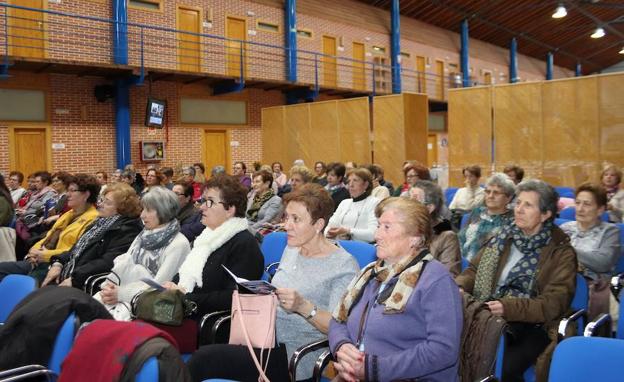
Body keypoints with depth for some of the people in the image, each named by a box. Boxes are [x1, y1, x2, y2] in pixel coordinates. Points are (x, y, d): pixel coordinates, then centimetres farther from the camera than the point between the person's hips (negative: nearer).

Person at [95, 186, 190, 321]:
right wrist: (109, 284, -9)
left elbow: (159, 285, -12)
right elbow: (124, 263, 11)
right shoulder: (143, 235, 17)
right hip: (125, 292, 6)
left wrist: (121, 293, -17)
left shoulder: (179, 244, -8)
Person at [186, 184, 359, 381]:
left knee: (204, 358, -20)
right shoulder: (291, 249, 13)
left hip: (296, 356, -7)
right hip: (268, 339, 7)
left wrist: (303, 306, -29)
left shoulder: (344, 265, -10)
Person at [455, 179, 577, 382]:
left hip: (532, 326, -3)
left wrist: (508, 308, -24)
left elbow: (554, 302, -11)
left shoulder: (561, 252, 0)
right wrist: (458, 288, -9)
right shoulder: (504, 237, 14)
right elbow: (474, 270, 13)